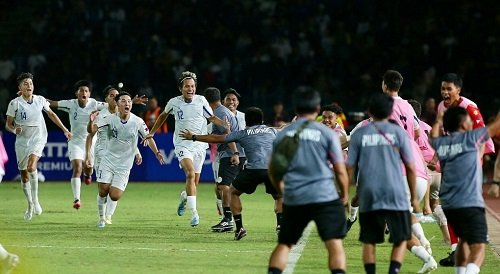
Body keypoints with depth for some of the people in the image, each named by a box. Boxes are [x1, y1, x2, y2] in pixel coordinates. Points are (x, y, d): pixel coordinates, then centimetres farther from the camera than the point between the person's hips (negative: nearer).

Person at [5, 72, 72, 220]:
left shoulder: (40, 100, -1)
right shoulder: (14, 103, -8)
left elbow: (51, 114, 17)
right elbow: (8, 125, -1)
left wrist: (65, 130, 22)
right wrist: (15, 130, -24)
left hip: (38, 139, -1)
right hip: (22, 141, 1)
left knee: (31, 165, -28)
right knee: (24, 175, 7)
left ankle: (35, 199, -18)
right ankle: (30, 205, 26)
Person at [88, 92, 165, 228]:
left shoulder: (137, 122, -10)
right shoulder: (111, 118, -8)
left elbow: (148, 138, -1)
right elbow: (92, 130, -10)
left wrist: (157, 153, -15)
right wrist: (91, 121, -31)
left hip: (124, 165, -1)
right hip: (108, 160, 1)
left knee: (114, 196, -10)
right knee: (103, 190, -8)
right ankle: (101, 217, 18)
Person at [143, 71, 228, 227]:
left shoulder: (201, 100, -1)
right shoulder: (174, 102, -1)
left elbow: (212, 118, 4)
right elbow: (163, 115, 18)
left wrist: (226, 125, -13)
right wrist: (152, 132, 22)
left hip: (199, 145, 2)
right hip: (183, 145, -2)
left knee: (195, 180, 8)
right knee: (190, 174, -23)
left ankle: (184, 197, 43)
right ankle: (194, 212, -25)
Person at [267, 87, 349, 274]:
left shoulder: (282, 135, 8)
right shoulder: (327, 133, -1)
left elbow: (273, 170, 19)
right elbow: (340, 170, 0)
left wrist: (281, 189, 39)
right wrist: (344, 194, 17)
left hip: (293, 199, 3)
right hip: (325, 196, -3)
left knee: (284, 244, 13)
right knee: (335, 244, -5)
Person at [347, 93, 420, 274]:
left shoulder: (359, 135, 5)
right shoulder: (398, 132, 3)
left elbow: (350, 167, 4)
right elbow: (410, 168, 4)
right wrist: (414, 196, 12)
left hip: (368, 196, 1)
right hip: (395, 194, -1)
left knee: (369, 240, 11)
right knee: (401, 239, 9)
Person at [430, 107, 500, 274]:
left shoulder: (440, 143, 10)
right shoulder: (471, 138, -5)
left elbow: (433, 136, 36)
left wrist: (438, 121, 52)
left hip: (448, 204, 7)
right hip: (470, 203, -7)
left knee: (464, 240, 28)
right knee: (478, 246, -12)